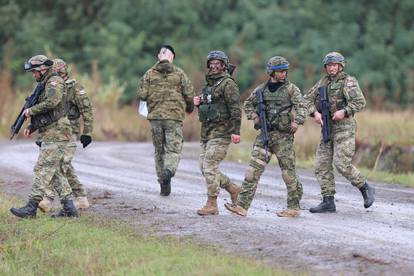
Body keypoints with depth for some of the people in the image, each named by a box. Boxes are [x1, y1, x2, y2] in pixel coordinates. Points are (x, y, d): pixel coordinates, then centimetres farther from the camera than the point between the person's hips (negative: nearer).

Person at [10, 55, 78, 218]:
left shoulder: (55, 82, -9)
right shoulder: (44, 85, 21)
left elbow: (52, 102, -27)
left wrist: (31, 110, -16)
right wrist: (31, 127, 13)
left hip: (56, 134, -10)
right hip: (50, 135, 10)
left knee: (43, 170, -12)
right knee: (57, 172, 9)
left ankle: (31, 207, -14)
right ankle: (69, 208, 8)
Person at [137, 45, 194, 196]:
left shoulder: (150, 74, 3)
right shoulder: (179, 73, 1)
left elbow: (141, 95, -3)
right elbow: (189, 94, -2)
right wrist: (190, 108, 18)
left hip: (155, 116, 2)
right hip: (175, 116, -2)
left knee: (159, 151, 12)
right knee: (173, 149, -1)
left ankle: (164, 185, 10)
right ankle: (169, 169, -32)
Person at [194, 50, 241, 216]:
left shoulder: (228, 84, -9)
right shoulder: (209, 83, 18)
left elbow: (235, 108, -16)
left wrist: (236, 131, -23)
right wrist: (198, 104, 5)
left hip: (221, 132, -9)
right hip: (207, 132, 9)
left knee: (209, 167, -12)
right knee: (205, 168, 8)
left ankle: (212, 205, -7)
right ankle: (233, 189, 22)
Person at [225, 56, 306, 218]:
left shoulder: (291, 89, 0)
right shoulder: (261, 89, 11)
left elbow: (301, 107, -11)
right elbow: (248, 104, 25)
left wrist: (297, 121, -30)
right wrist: (254, 116, 6)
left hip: (283, 136, -4)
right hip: (265, 134, 4)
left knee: (288, 172, 1)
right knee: (253, 170, -4)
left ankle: (294, 207, 13)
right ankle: (242, 206, -6)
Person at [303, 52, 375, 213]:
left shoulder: (348, 82, -7)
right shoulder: (323, 82, 13)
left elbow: (360, 102, -17)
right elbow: (308, 99, 11)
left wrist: (344, 111, -30)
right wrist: (315, 112, -8)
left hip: (344, 128, -7)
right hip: (327, 128, 7)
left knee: (342, 163, -16)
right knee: (322, 165, 1)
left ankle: (366, 189, 2)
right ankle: (328, 202, 3)